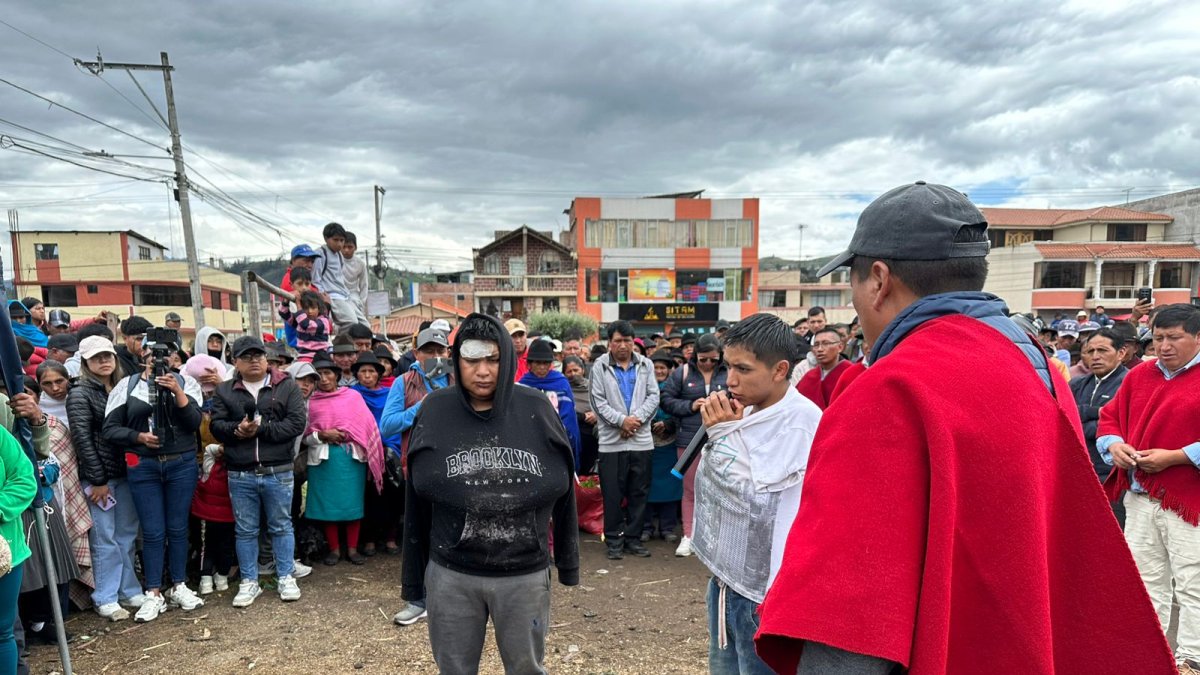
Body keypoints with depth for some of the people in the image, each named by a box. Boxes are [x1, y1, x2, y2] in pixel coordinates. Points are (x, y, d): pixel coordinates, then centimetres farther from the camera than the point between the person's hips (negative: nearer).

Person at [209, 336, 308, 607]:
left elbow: (297, 422, -9)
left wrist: (261, 428, -17)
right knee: (245, 530, 11)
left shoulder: (287, 386, 0)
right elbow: (216, 425, 0)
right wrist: (237, 429, -20)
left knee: (281, 526, 10)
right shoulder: (224, 391, 8)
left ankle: (286, 577, 22)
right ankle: (249, 582, 24)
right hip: (240, 474, 2)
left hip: (278, 472, -2)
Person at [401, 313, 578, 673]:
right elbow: (417, 502, 0)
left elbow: (562, 492, 1)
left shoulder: (536, 410, -7)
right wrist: (414, 577, 3)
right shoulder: (435, 412, -5)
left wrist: (568, 561, 5)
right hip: (450, 575, 1)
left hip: (526, 575, 0)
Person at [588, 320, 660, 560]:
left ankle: (633, 538, 22)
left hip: (642, 439, 3)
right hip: (611, 441, -2)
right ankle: (614, 540, 16)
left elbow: (653, 396, 2)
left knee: (639, 493, 10)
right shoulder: (600, 366, -1)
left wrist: (636, 419, -12)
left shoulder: (645, 365, 7)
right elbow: (598, 401, -5)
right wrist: (622, 420, -14)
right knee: (613, 494, 4)